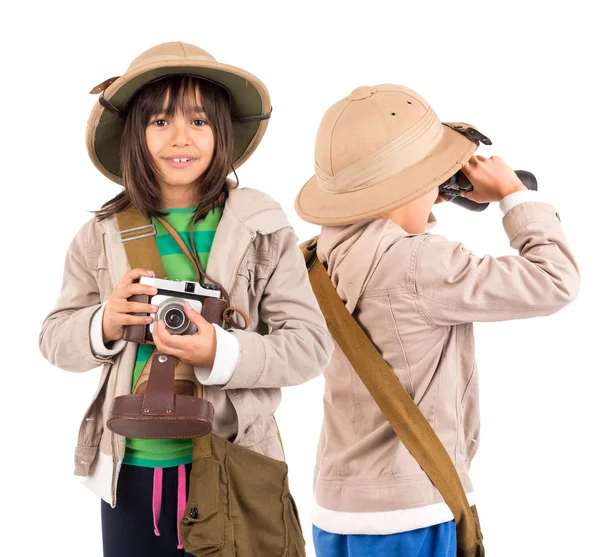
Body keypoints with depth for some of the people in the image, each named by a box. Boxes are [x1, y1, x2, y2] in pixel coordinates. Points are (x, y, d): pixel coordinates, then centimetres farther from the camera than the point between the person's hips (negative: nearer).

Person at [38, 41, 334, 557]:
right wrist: (104, 325, -15)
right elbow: (55, 337, 6)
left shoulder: (261, 228, -7)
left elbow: (310, 344, -9)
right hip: (128, 470, 2)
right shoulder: (102, 236, 0)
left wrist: (220, 352, -24)